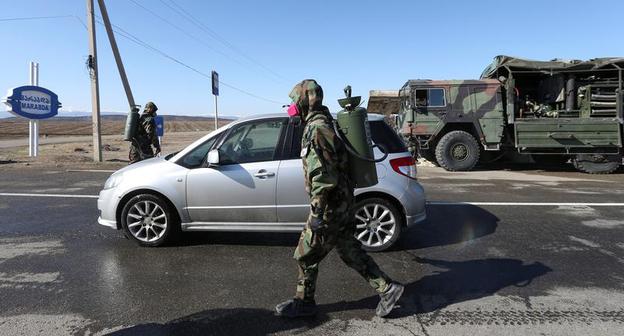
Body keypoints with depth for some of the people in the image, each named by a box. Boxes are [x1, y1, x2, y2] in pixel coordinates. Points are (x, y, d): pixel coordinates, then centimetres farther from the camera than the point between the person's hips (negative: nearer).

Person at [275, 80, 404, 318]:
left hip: (330, 206, -10)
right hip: (341, 203, 10)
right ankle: (387, 289, 22)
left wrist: (316, 213, -23)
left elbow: (323, 175, -25)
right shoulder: (324, 125, 14)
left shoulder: (316, 129, -18)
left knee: (306, 255, 5)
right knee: (350, 251, 17)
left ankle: (303, 302, 22)